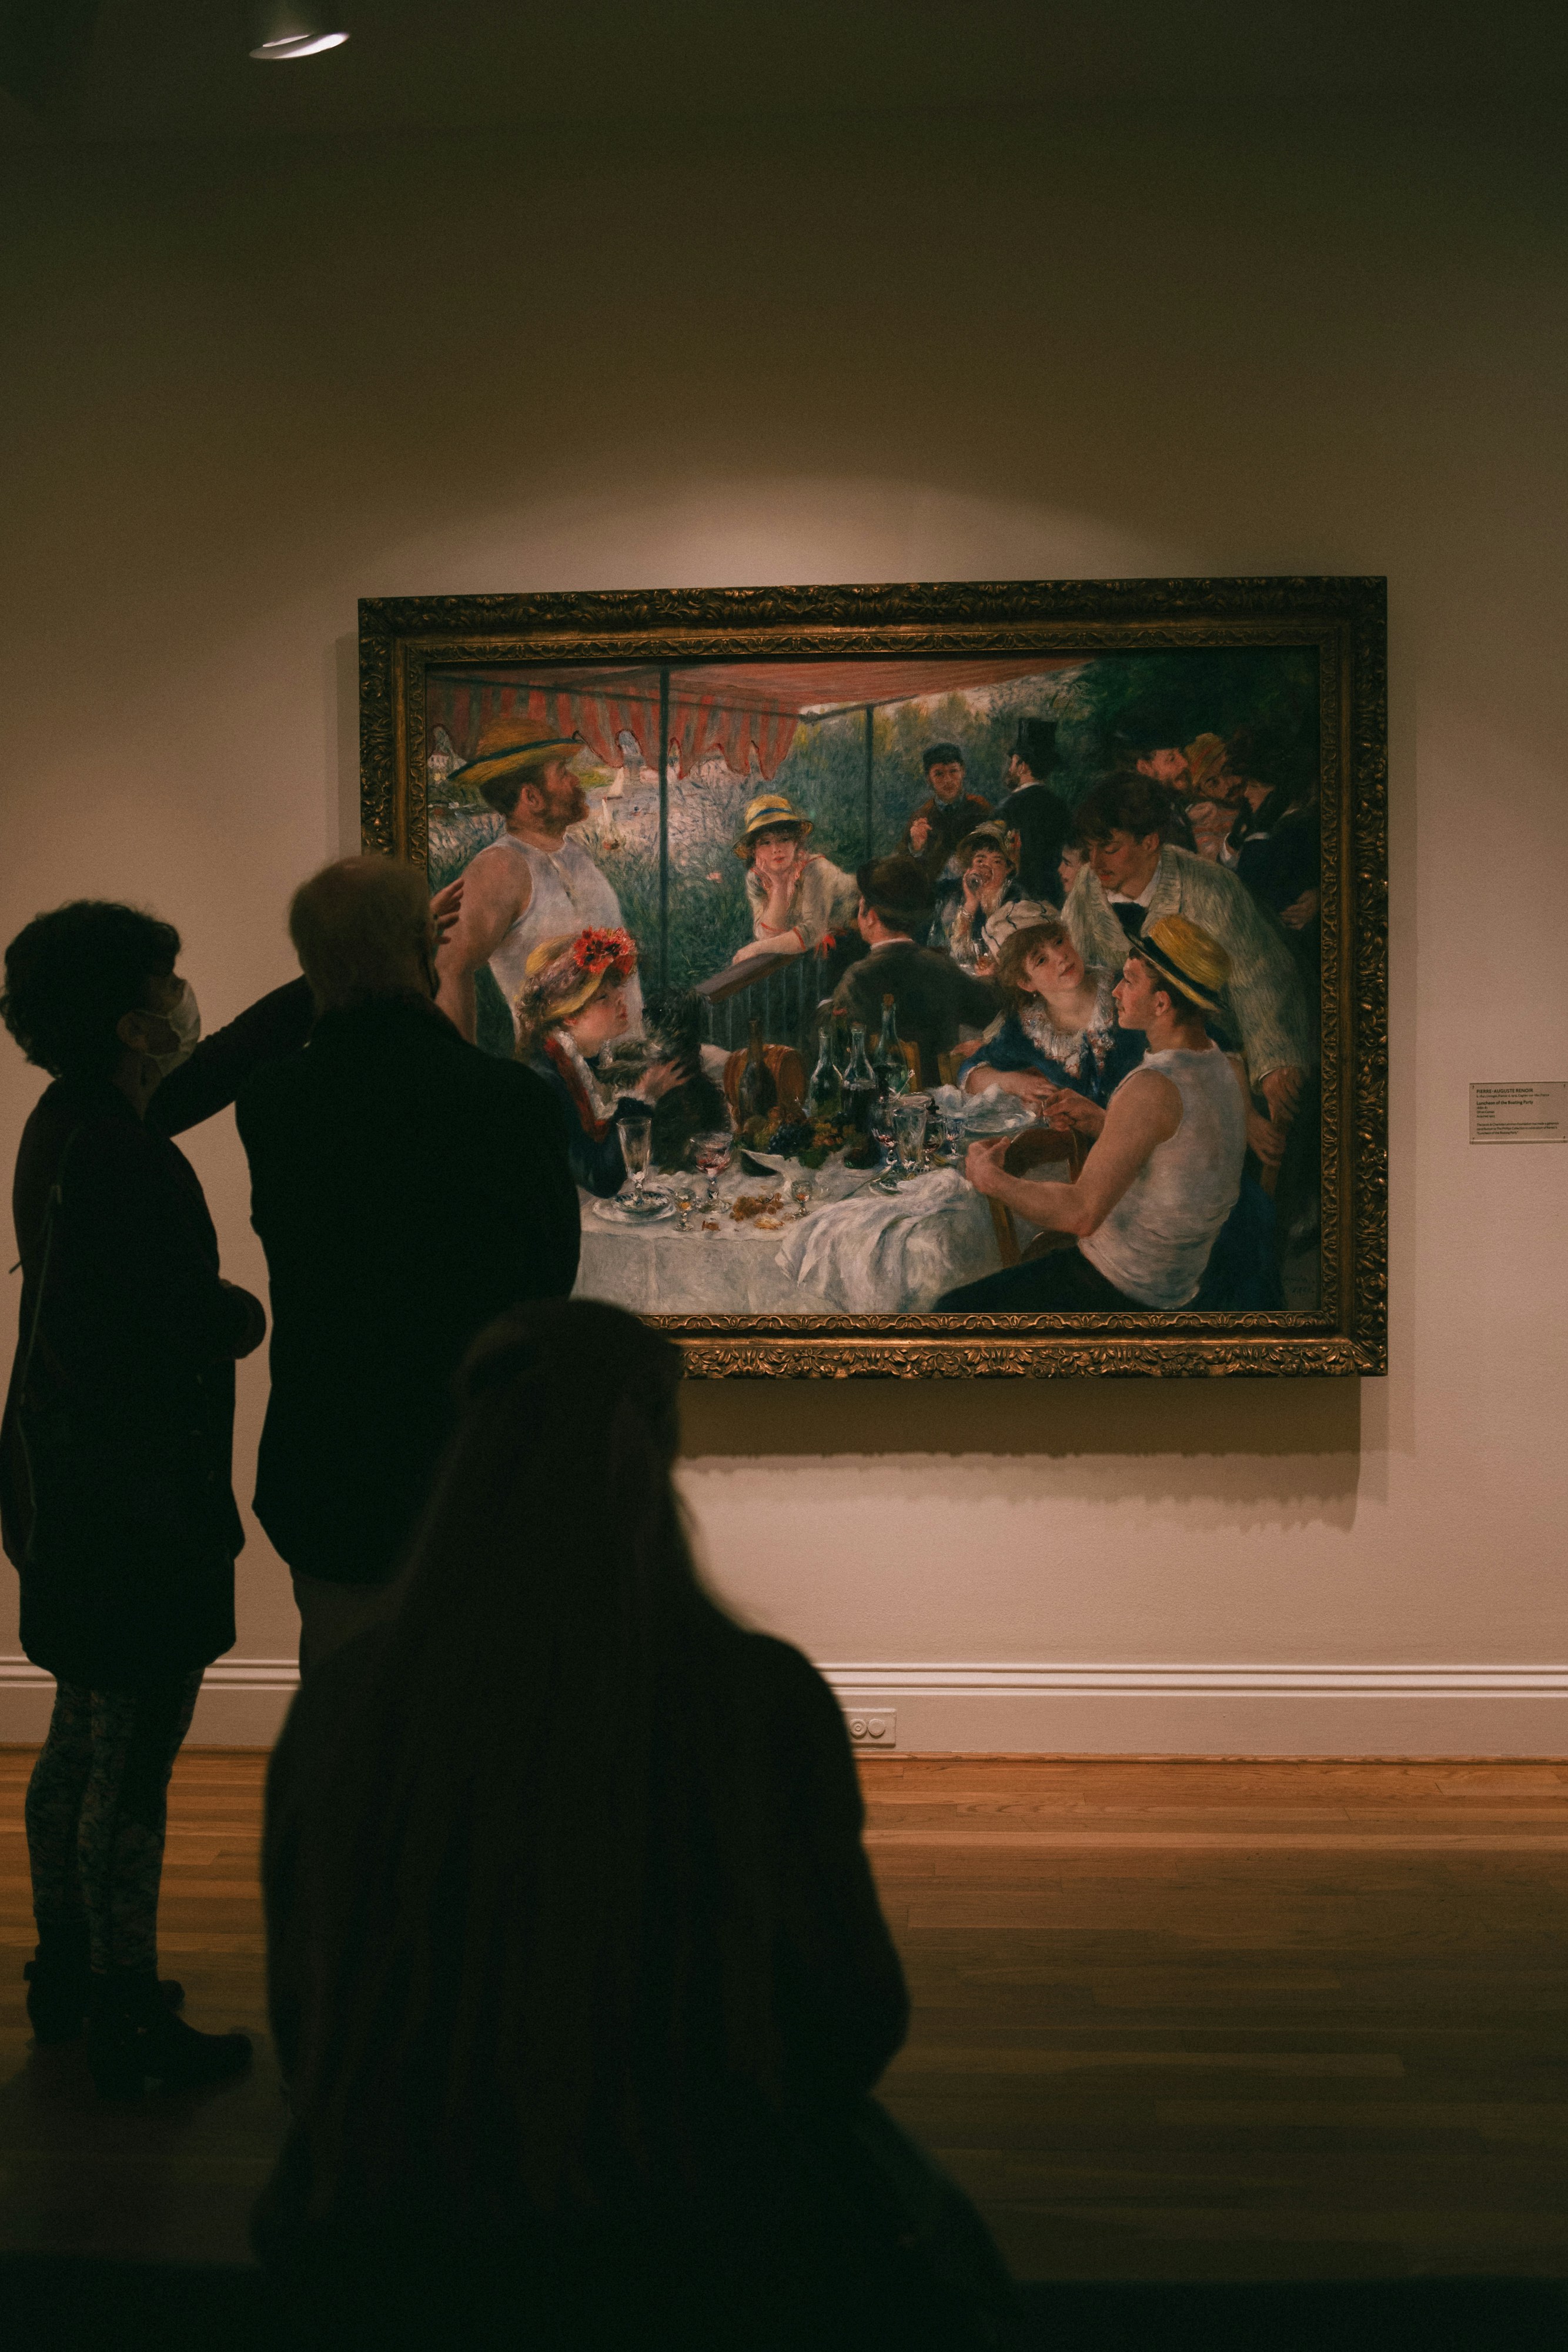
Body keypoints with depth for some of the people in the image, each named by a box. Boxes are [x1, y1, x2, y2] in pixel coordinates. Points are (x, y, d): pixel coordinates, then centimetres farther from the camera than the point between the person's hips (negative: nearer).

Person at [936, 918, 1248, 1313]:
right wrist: (1104, 1125, 6)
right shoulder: (1229, 1070, -1)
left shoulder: (1153, 1088, -29)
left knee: (953, 1311, -5)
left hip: (1123, 1288, -10)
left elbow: (1082, 1214, -30)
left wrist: (991, 1178, -16)